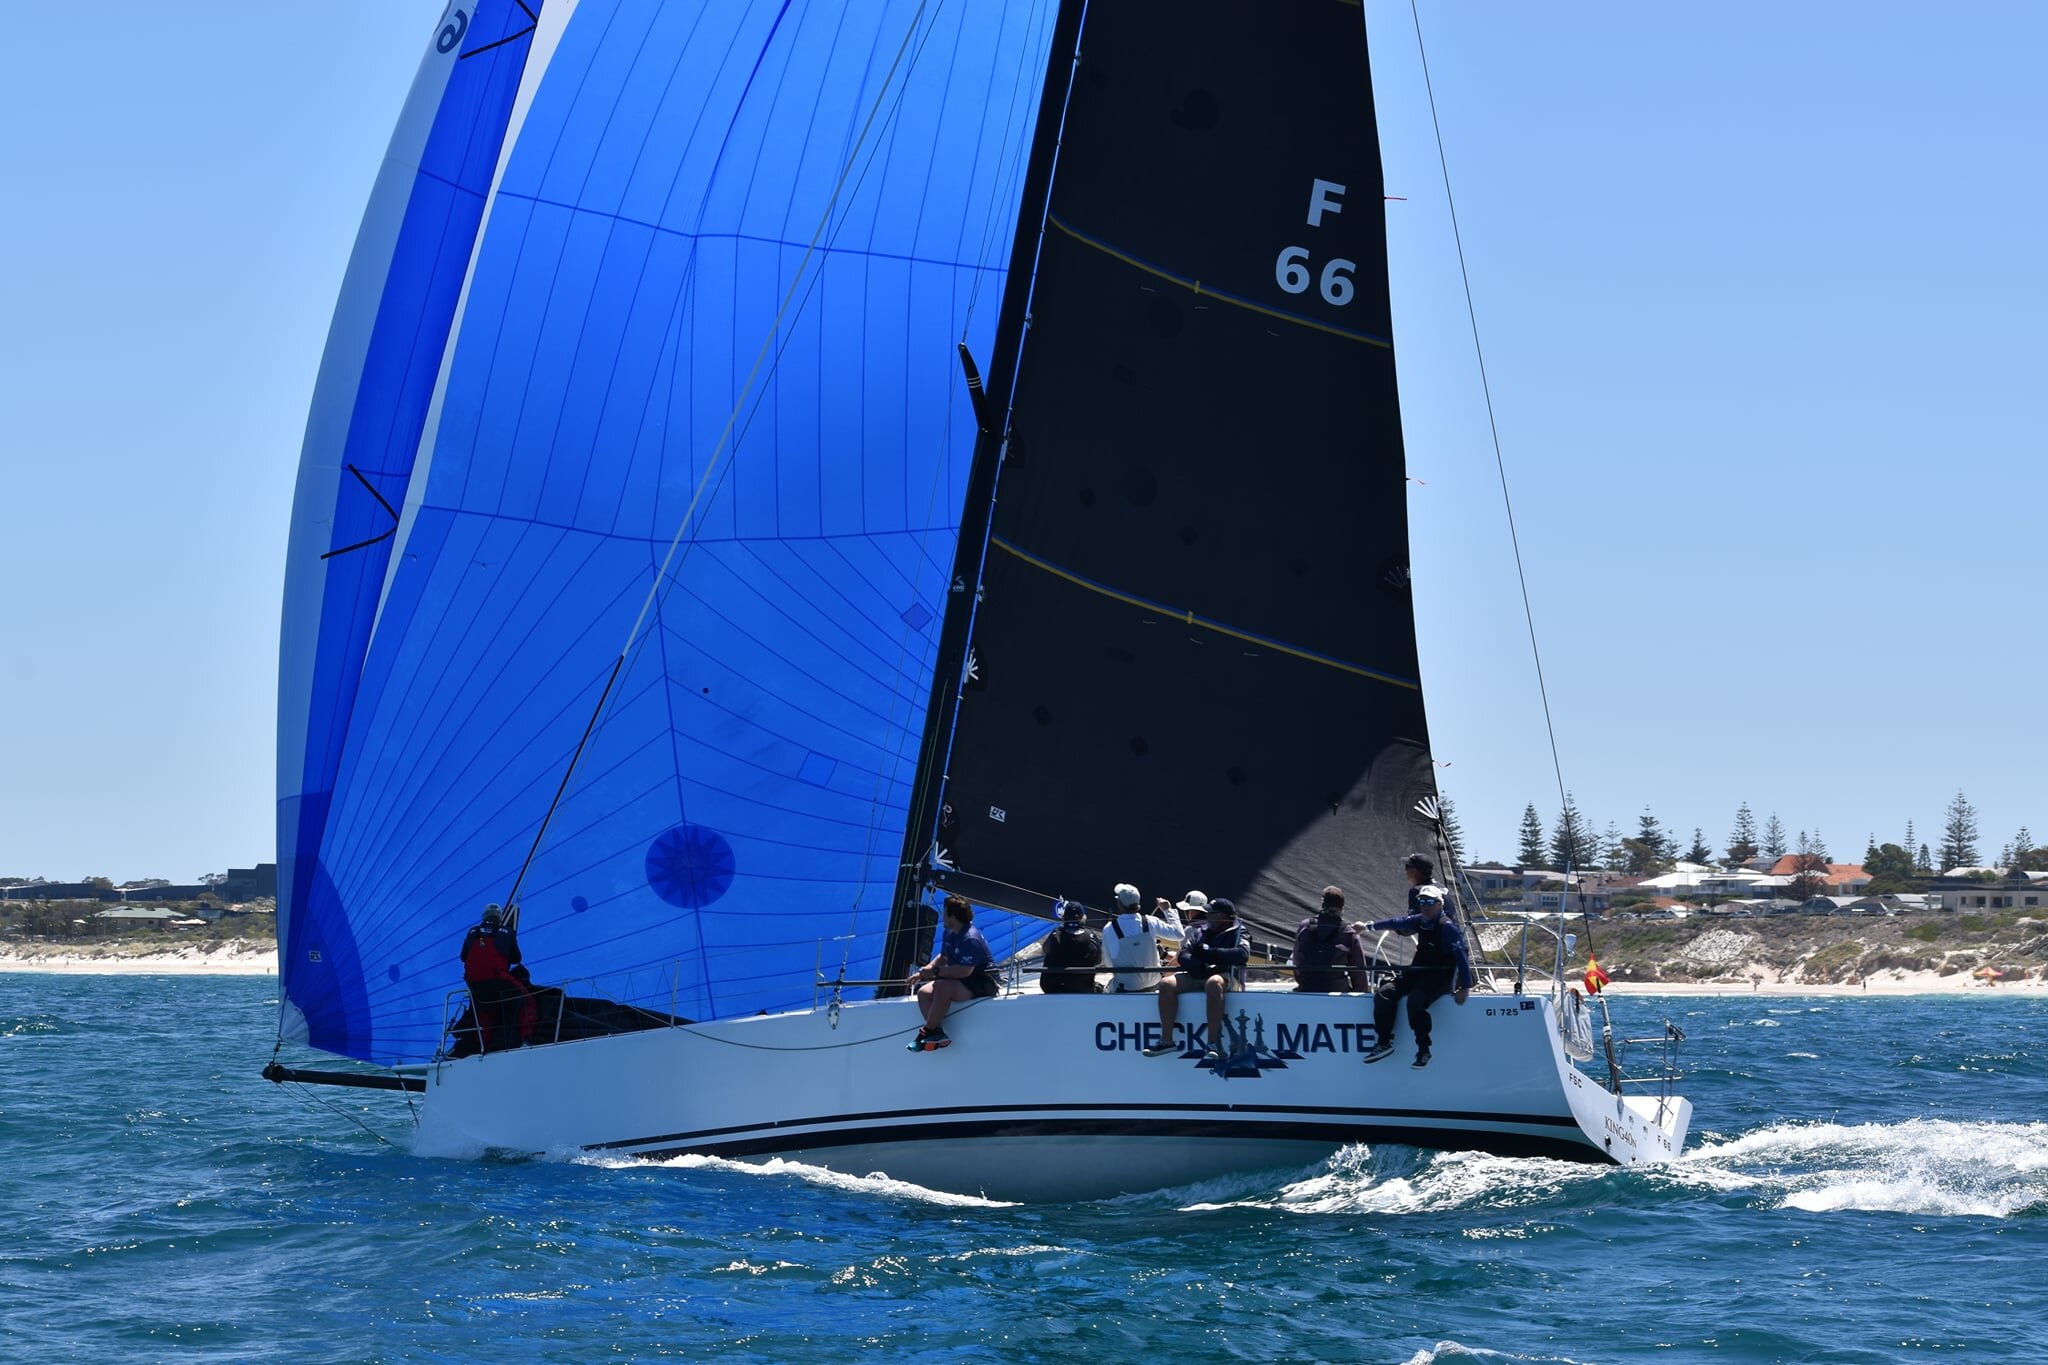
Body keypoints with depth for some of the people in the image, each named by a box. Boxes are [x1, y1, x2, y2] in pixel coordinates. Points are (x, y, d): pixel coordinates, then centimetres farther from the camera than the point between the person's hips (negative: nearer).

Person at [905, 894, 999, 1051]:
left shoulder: (971, 939, -22)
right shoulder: (949, 934, 9)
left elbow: (965, 971, -31)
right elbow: (943, 957, 24)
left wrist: (935, 971, -23)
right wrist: (923, 972, 8)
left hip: (982, 984, -10)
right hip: (960, 982, 10)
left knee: (943, 987, -35)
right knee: (924, 992, -8)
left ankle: (928, 1031, -24)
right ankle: (938, 1033, -22)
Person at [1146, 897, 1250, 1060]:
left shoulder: (1237, 933, 8)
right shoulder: (1201, 931, 20)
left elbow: (1243, 954, -12)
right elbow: (1184, 954, 10)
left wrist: (1210, 952, -14)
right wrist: (1197, 965, -13)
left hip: (1224, 974, -5)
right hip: (1196, 975, 5)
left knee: (1213, 983, -41)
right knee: (1166, 985, -19)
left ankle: (1214, 1043, -43)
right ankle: (1167, 1040, -16)